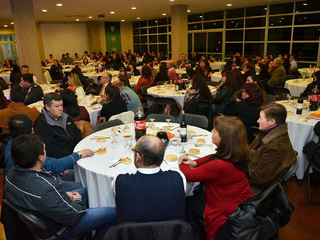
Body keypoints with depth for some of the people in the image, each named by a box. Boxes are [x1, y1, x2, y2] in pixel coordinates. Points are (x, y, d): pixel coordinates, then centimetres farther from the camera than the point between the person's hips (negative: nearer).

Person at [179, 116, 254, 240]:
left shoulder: (218, 165, -34)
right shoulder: (237, 155, -9)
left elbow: (189, 175, -21)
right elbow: (214, 157, 10)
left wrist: (181, 164, -1)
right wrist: (195, 162, -2)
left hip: (226, 215, -7)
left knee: (187, 201, 10)